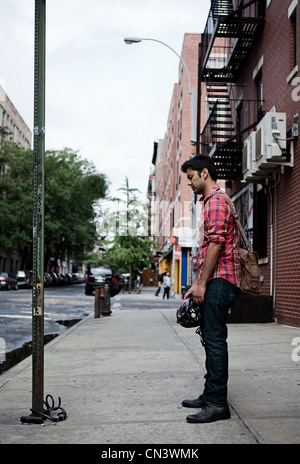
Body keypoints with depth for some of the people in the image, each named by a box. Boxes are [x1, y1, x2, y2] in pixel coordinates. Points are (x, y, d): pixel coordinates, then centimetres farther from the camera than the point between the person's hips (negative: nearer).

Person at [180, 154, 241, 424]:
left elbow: (216, 244, -19)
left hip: (219, 279, -11)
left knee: (215, 339, -10)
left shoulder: (216, 201, -10)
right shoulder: (210, 201, 23)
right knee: (211, 338, 14)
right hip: (214, 280, 11)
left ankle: (218, 403, -6)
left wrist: (201, 283, -18)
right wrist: (197, 284, 22)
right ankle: (210, 395, 22)